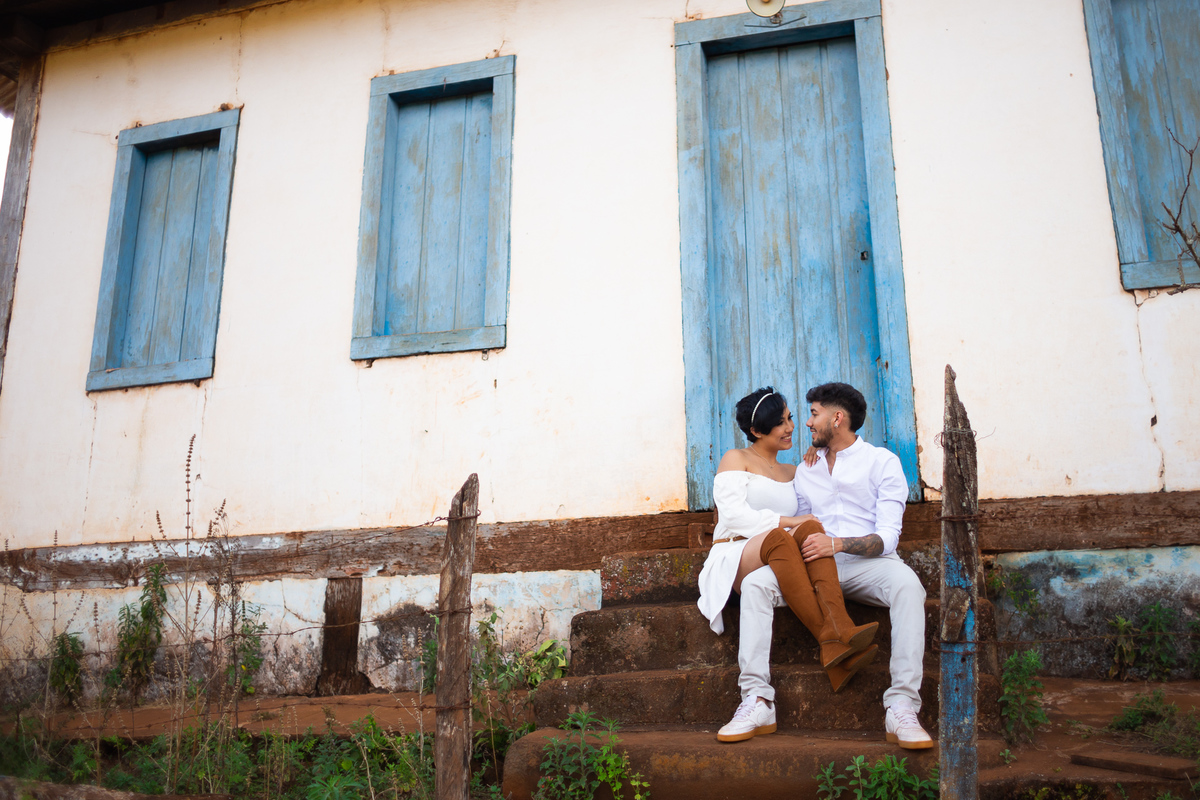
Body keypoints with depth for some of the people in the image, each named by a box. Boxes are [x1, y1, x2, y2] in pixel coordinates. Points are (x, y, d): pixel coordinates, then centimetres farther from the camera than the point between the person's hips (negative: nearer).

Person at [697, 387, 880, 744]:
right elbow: (733, 514, -3)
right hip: (736, 557, -3)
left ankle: (837, 639, -52)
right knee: (778, 539, -39)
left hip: (781, 565, 3)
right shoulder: (736, 459, 12)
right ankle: (834, 639, -45)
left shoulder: (794, 473, 29)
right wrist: (783, 522, -17)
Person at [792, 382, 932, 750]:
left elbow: (887, 537, -7)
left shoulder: (882, 463, 5)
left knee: (906, 584, -37)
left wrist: (836, 544, -25)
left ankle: (901, 708, -41)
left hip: (865, 565, -3)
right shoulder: (805, 471, 23)